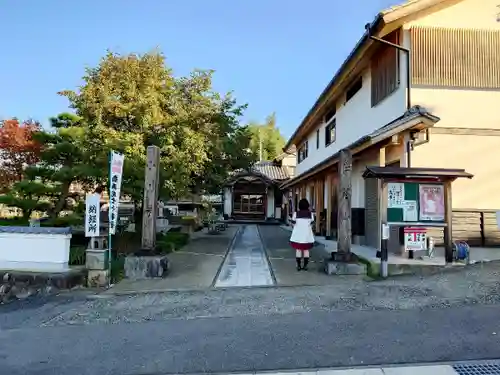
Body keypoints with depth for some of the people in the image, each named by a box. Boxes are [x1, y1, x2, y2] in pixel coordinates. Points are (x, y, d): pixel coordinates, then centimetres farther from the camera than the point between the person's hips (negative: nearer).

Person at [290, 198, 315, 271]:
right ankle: (305, 266, 8)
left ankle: (299, 266, 8)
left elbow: (293, 223, -1)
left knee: (298, 250, 6)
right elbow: (311, 223, 2)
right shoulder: (310, 214, -3)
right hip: (307, 235, 1)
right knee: (306, 250, 8)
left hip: (298, 234, -1)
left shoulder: (296, 213, -7)